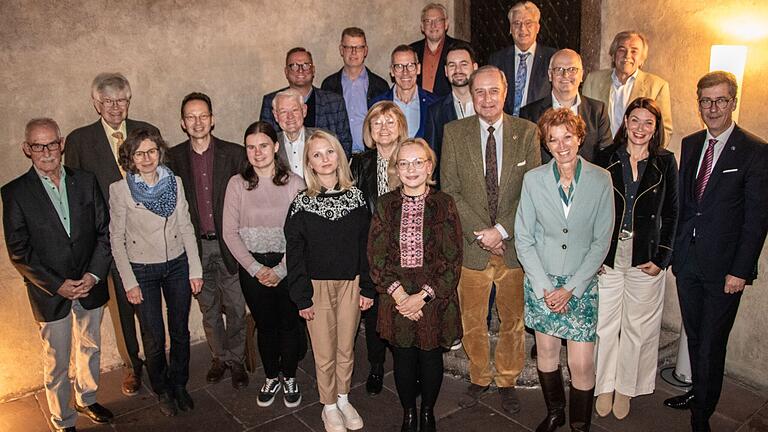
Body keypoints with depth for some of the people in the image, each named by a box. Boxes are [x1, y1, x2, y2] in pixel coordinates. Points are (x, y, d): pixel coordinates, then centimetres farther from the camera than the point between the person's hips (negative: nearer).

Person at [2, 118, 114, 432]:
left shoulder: (86, 182, -1)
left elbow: (104, 232, -1)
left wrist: (94, 274, -11)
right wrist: (58, 285, -16)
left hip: (91, 287, 3)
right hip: (50, 293, -3)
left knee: (90, 350, 21)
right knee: (57, 364, 11)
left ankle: (87, 400, 45)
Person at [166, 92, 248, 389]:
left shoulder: (233, 153, -4)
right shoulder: (174, 157, 1)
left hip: (228, 243, -1)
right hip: (196, 245, 2)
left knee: (235, 307, 6)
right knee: (209, 308, 15)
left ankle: (236, 359, 25)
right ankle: (219, 357, 33)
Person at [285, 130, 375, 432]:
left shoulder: (355, 198, 0)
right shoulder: (301, 204, -6)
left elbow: (365, 245, 2)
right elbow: (294, 254, -5)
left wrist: (367, 288, -1)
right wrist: (301, 297, -8)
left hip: (350, 283, 2)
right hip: (317, 286, -2)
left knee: (346, 349, 13)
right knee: (325, 353, 8)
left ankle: (343, 400, 34)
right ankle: (329, 407, 28)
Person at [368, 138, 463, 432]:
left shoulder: (444, 203, -5)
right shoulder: (385, 204, -1)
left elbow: (452, 258, -8)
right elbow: (376, 256, -2)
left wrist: (423, 296, -13)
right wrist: (399, 294, -12)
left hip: (435, 299, -1)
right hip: (397, 299, 1)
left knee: (431, 357, 13)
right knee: (403, 358, 13)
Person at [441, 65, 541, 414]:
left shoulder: (527, 132, 0)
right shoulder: (454, 133, 0)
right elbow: (449, 190, -4)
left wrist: (501, 230, -14)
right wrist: (480, 232, -12)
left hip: (514, 243, 0)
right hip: (471, 245, 0)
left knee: (513, 320, 13)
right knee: (472, 321, 11)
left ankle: (507, 381, 33)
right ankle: (479, 379, 33)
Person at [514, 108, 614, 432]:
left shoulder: (600, 180, -7)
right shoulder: (533, 179, -5)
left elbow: (602, 241, -5)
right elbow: (523, 239, -2)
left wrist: (570, 288, -9)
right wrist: (545, 287, -8)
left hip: (581, 284, -1)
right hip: (541, 281, 1)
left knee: (581, 364, -2)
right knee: (546, 352, 13)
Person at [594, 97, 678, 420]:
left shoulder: (665, 162, 0)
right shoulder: (606, 158, -1)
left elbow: (670, 214, 3)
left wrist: (662, 258, -4)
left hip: (646, 257, 0)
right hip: (606, 255, 0)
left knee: (638, 326, 11)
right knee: (604, 323, 6)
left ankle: (626, 387, 29)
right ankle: (604, 386, 25)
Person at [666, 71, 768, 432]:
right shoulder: (690, 144, 8)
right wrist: (673, 249, 8)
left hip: (723, 265, -5)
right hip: (687, 259, 5)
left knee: (712, 343, 5)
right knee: (694, 336, 18)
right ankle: (698, 392, 38)